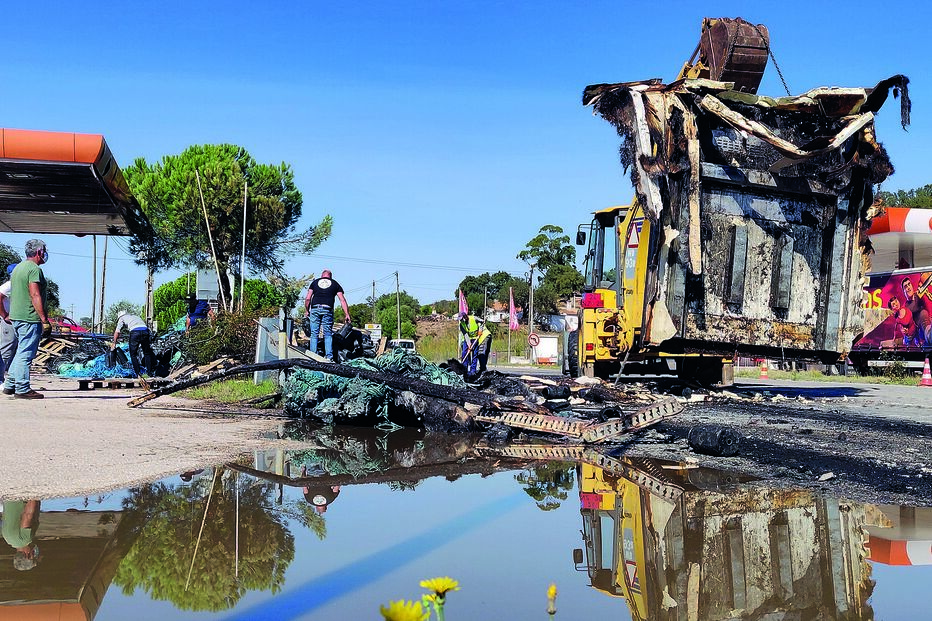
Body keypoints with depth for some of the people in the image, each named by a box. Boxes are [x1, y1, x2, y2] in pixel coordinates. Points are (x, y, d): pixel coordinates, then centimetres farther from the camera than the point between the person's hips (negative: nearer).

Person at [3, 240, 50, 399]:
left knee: (21, 353, 17)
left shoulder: (18, 268, 18)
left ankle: (10, 385, 19)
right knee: (25, 354, -7)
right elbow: (35, 296, -19)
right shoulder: (34, 269, -12)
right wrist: (45, 320, -19)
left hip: (16, 317, 10)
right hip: (29, 318, -10)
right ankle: (22, 389, -5)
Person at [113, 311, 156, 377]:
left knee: (133, 355, 9)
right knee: (147, 354, 16)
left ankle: (138, 374, 4)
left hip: (134, 332, -4)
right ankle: (149, 372, 14)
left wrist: (114, 343, 31)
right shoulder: (136, 316, 38)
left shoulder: (122, 318, 25)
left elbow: (117, 332, 21)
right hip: (145, 331, 4)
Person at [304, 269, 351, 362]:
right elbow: (342, 300, 8)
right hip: (327, 310, -1)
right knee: (328, 334, 6)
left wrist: (307, 311, 20)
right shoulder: (335, 284, 17)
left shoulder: (314, 282, 19)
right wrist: (347, 315, 6)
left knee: (314, 334, 6)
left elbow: (307, 299, 10)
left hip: (315, 309, 1)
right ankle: (329, 357, -3)